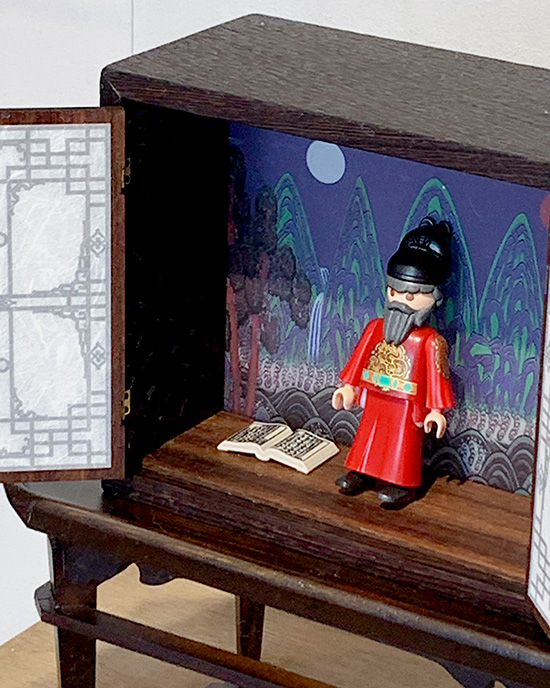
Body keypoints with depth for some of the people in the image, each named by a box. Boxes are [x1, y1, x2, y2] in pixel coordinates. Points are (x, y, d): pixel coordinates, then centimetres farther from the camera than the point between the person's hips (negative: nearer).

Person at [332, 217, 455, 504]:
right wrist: (349, 386, 14)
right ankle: (362, 472, 35)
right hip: (375, 403, 5)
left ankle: (401, 483, 21)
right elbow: (360, 359, 9)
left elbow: (436, 376, -14)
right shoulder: (375, 328, -3)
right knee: (368, 438, 18)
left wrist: (436, 410, -14)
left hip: (407, 408, -5)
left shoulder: (430, 341, -19)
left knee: (401, 444, 7)